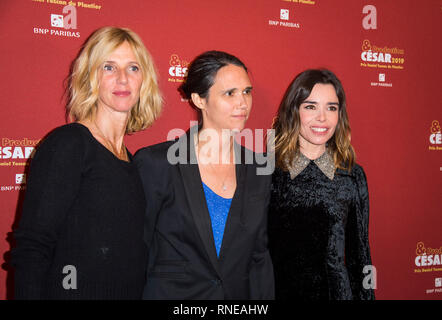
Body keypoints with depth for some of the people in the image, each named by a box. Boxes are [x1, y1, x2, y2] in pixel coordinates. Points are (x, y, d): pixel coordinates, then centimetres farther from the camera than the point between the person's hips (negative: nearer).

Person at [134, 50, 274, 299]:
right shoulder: (156, 163, -13)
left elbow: (259, 256, 5)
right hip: (170, 292, -4)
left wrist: (263, 299, -1)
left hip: (238, 295, 4)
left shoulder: (259, 172, 0)